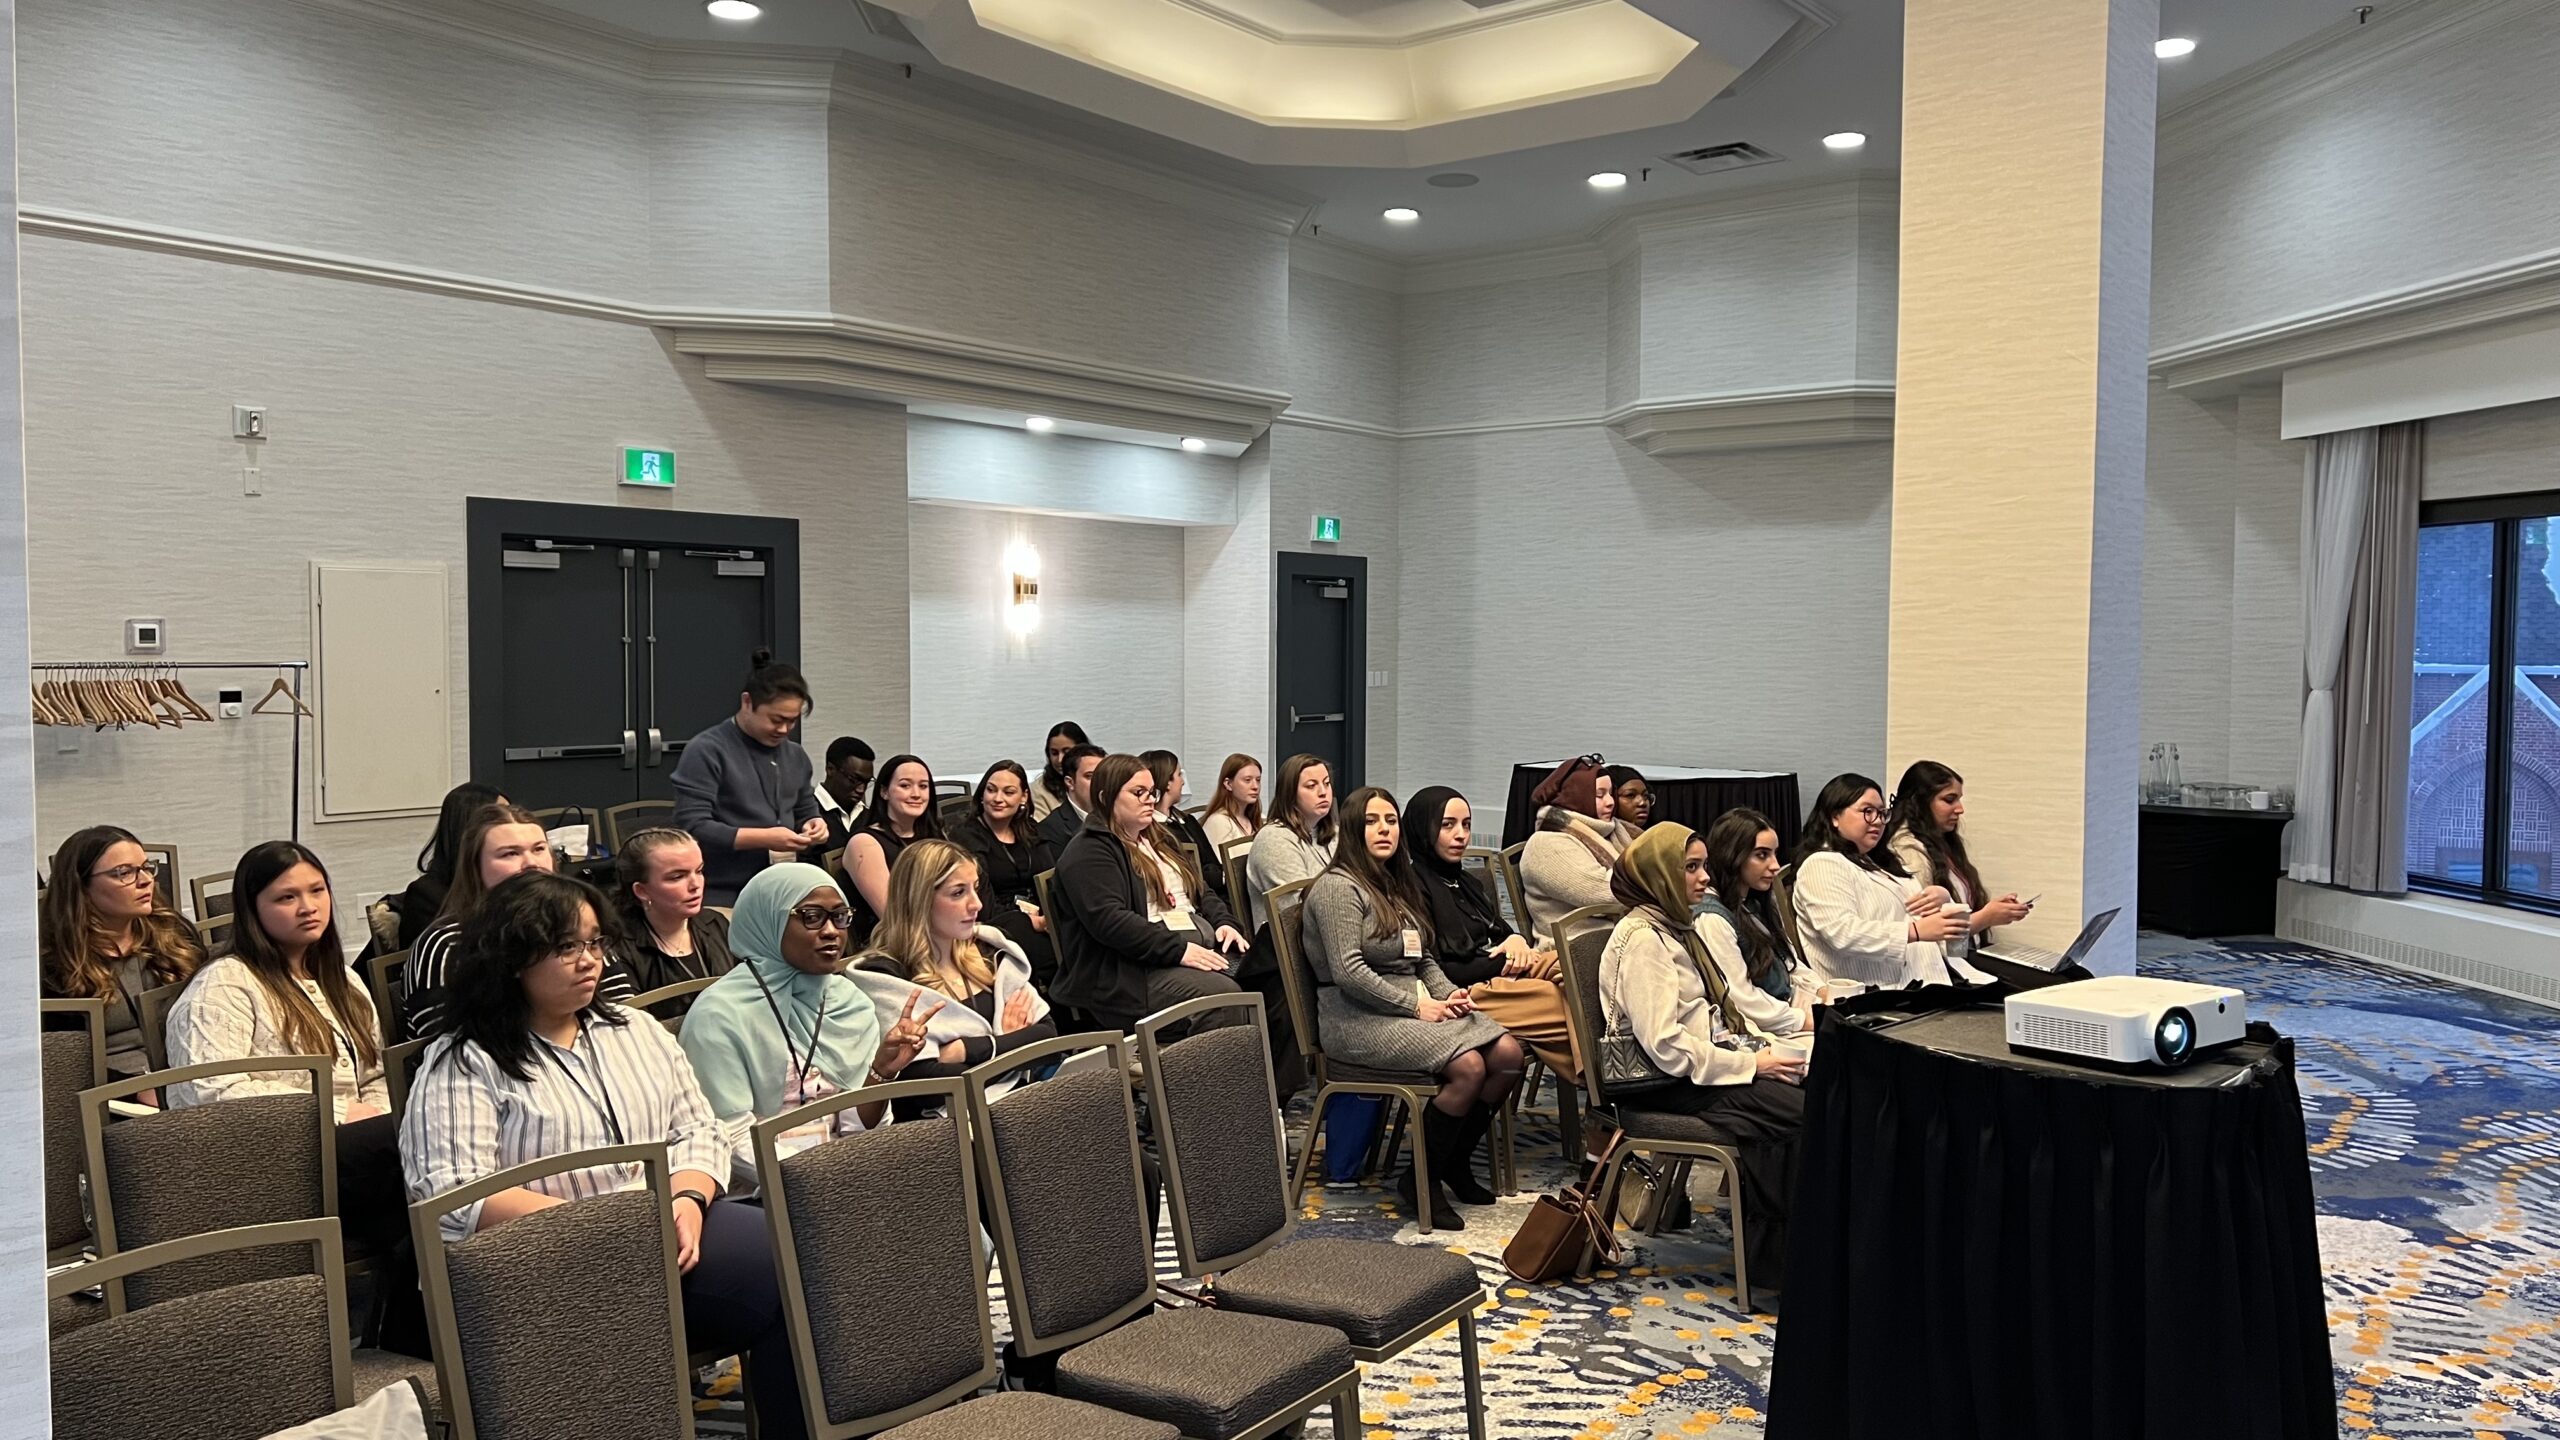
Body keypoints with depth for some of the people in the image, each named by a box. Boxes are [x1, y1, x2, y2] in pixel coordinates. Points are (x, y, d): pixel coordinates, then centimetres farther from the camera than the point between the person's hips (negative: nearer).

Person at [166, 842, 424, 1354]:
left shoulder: (342, 982, 26)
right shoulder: (224, 986, 0)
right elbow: (213, 1090, -15)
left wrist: (384, 1130, 3)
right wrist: (339, 1111, -14)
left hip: (356, 1154, 7)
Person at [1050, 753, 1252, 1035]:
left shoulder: (1159, 839, 25)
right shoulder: (1088, 853, -4)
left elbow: (1202, 892, 29)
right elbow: (1109, 920, -17)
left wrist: (1224, 922, 7)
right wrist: (1179, 950, -21)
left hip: (1205, 947, 9)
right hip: (1138, 971, -8)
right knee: (1224, 995, -33)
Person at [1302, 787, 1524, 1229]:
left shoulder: (1398, 885, 19)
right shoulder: (1338, 887, -10)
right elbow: (1348, 972, -19)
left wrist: (1449, 994, 2)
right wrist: (1416, 1005, -17)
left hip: (1413, 1005, 9)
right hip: (1358, 1018, -9)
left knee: (1509, 1054, -12)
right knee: (1468, 1066, -28)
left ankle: (1457, 1162, 7)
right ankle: (1421, 1179, -10)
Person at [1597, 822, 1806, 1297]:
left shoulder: (1674, 928, 18)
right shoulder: (1642, 938, -13)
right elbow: (1665, 1045, -21)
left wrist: (1763, 1049, 3)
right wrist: (1751, 1064, -15)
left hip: (1705, 1068, 9)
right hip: (1671, 1085, -9)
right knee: (1806, 1115, -23)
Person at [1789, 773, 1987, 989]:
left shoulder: (1877, 861, 26)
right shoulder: (1822, 865, -5)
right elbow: (1842, 933, -19)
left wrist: (1939, 897, 1)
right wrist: (1916, 931, -25)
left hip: (1929, 977, 9)